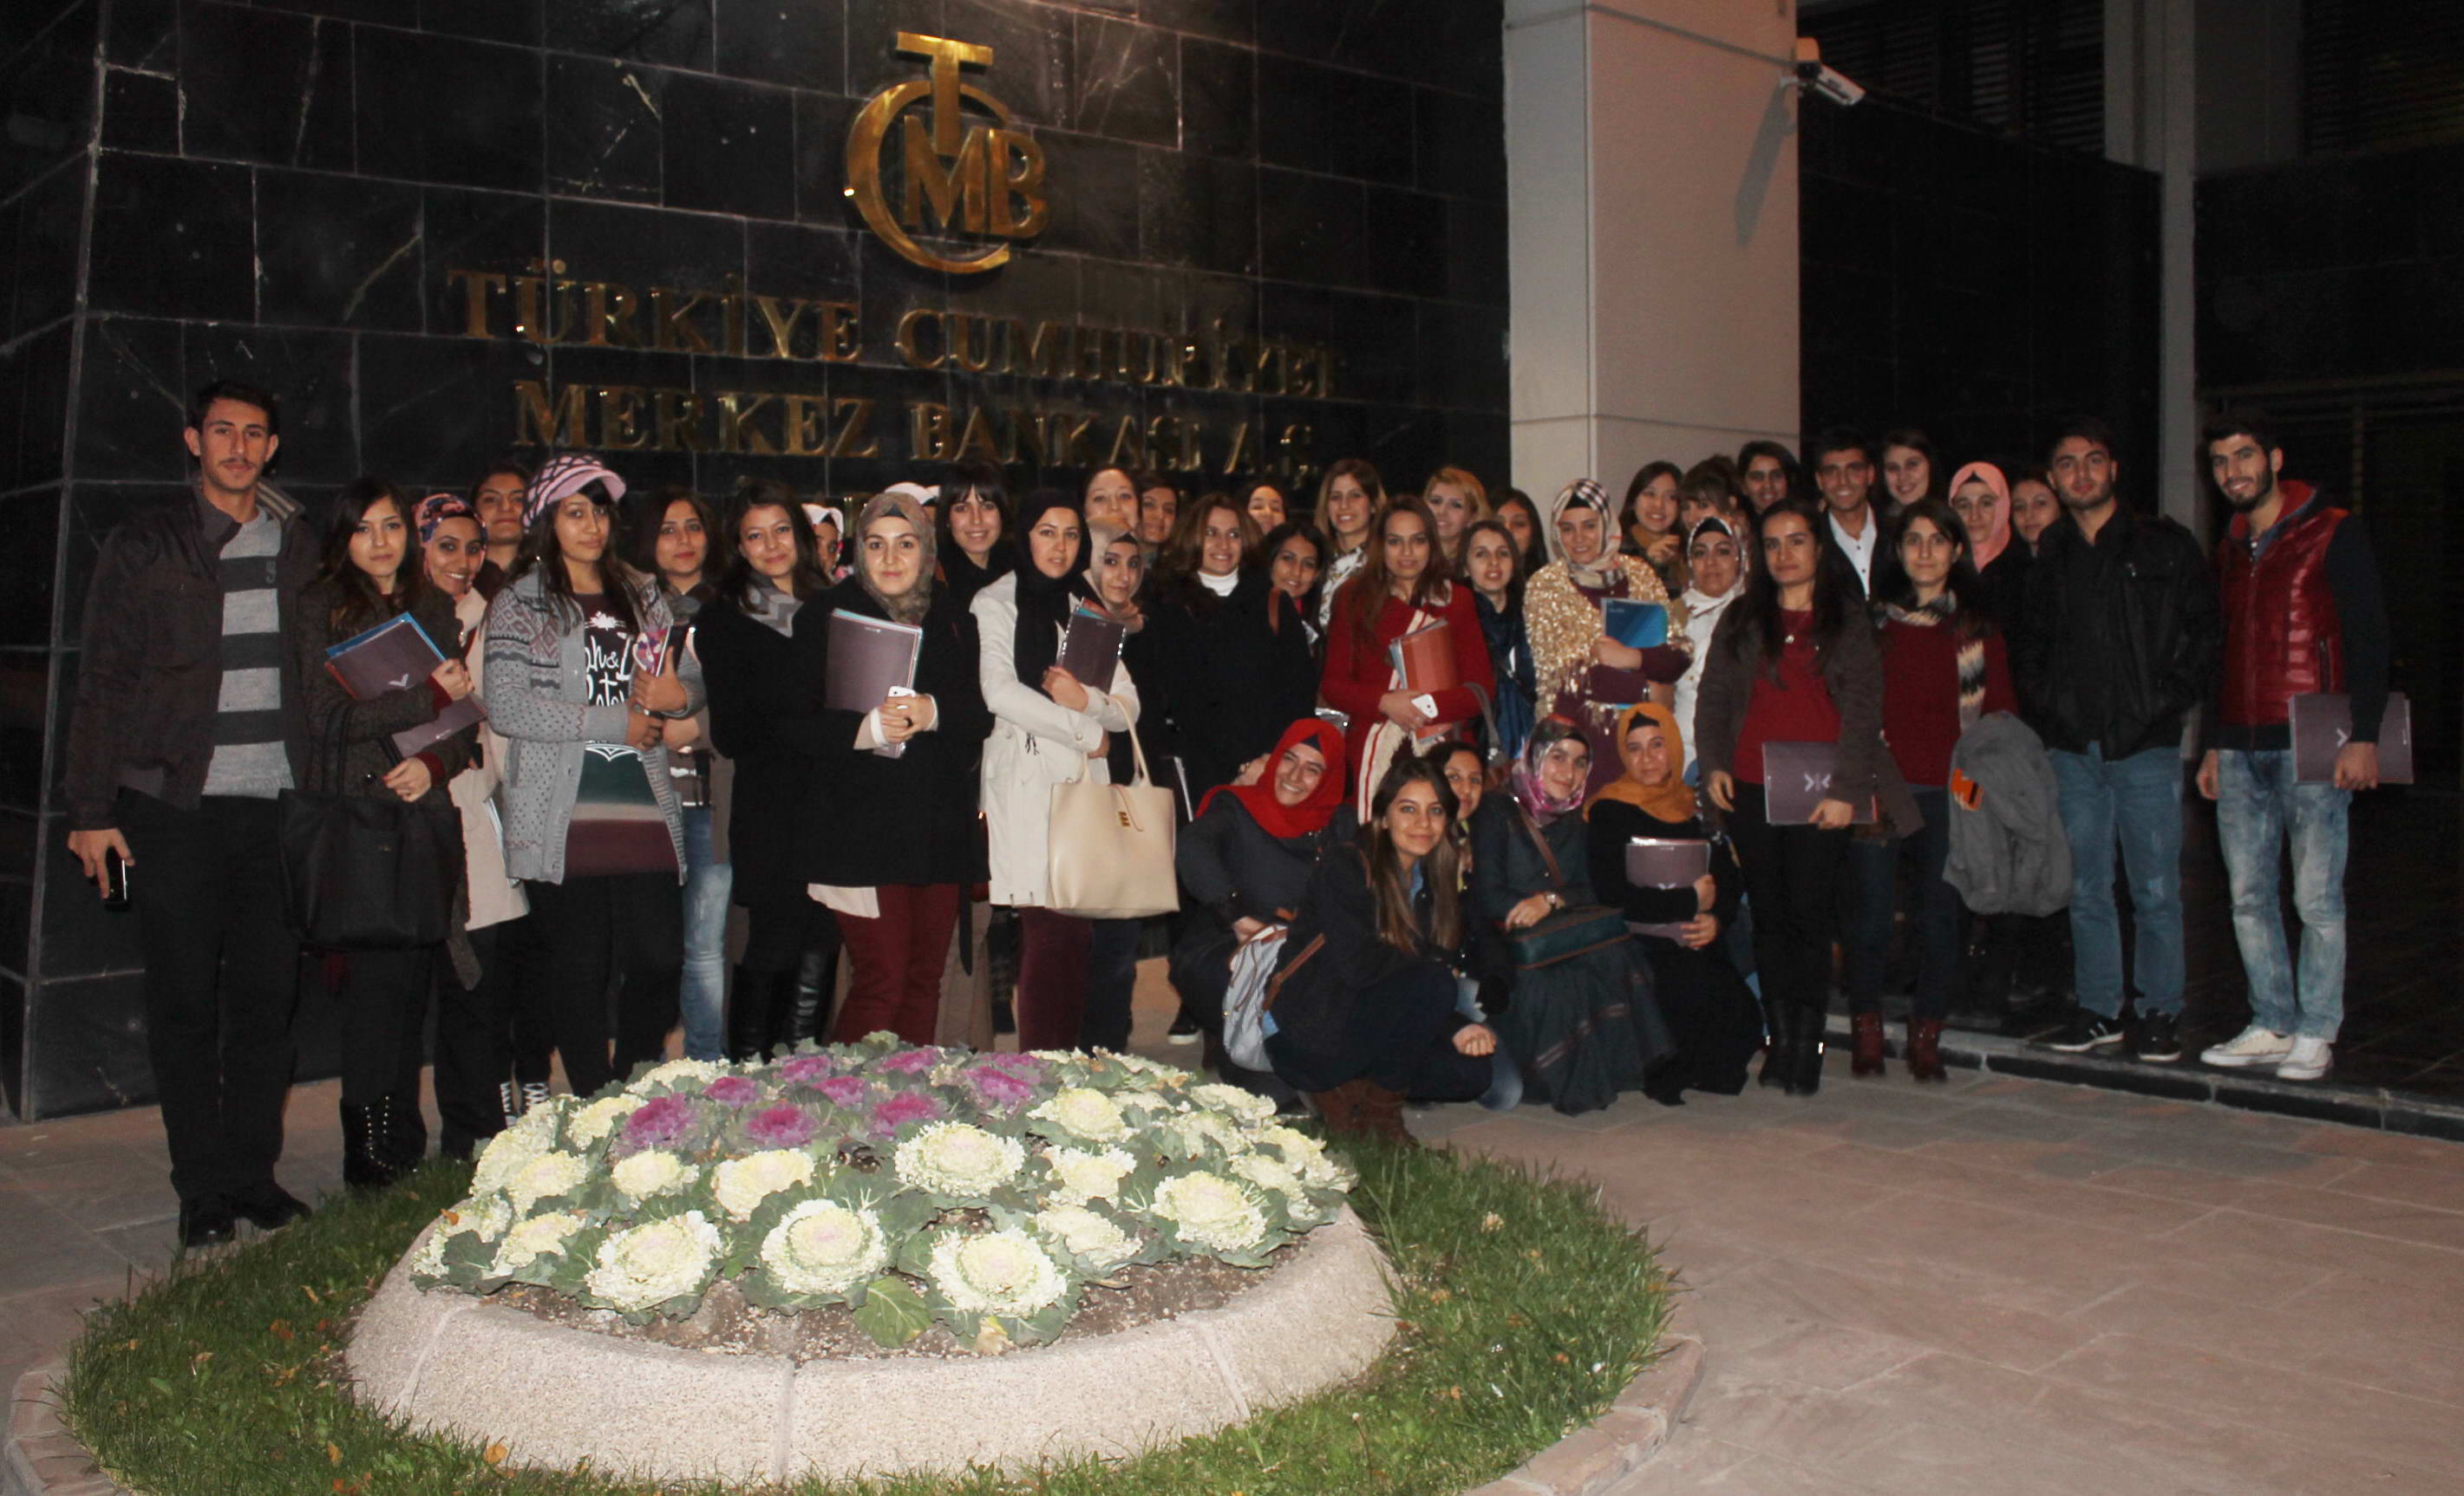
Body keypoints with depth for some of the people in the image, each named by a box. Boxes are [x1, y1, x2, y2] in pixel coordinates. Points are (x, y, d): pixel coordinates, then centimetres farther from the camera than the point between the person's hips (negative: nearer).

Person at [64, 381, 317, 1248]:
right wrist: (92, 809, -4)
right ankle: (203, 1193, 12)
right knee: (185, 998, 2)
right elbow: (103, 682, 1)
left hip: (275, 806, 3)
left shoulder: (298, 548, 12)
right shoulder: (144, 547, 3)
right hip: (173, 808, -2)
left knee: (269, 995, 5)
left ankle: (253, 1175, 16)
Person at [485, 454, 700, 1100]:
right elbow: (506, 707, -8)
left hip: (643, 808, 4)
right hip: (563, 816, -3)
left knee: (659, 959, 0)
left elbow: (690, 681, 25)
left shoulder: (642, 597, 19)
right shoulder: (520, 603, 5)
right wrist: (616, 722, -9)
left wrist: (680, 696, 0)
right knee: (581, 968, 0)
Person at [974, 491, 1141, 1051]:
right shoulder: (996, 604, 5)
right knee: (1052, 926, -14)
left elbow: (1128, 709, 15)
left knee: (1075, 930, -1)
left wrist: (1086, 700, -7)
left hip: (1086, 782, 5)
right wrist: (1084, 731, -5)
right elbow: (999, 693, -10)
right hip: (1027, 783, -5)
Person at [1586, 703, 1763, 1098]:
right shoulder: (1609, 812, -1)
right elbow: (1611, 894, -13)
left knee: (1744, 1016, -22)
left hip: (1693, 948, 5)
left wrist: (1717, 920, -8)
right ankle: (1665, 1073, -2)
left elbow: (1730, 880, 15)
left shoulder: (1695, 809, 17)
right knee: (1717, 1001, -30)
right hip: (1637, 949, -5)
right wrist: (1691, 901, -9)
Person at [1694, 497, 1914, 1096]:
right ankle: (1781, 1040, 11)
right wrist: (1713, 764, -2)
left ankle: (1807, 1047, 3)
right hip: (1751, 791, 2)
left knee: (1810, 916, -4)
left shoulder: (1849, 621, 7)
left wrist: (1845, 789, -9)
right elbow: (1712, 700, 13)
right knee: (1769, 916, 4)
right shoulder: (1740, 621, 15)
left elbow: (1862, 710, 1)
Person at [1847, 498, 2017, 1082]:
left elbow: (2001, 715, 9)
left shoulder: (1977, 630, 10)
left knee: (1940, 918, 2)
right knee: (1872, 917, -3)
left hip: (1948, 792, 1)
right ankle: (1866, 1034, 9)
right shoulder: (1872, 622, 9)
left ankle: (1926, 1038, 14)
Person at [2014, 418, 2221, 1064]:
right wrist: (2043, 706, 7)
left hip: (2145, 743, -3)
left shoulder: (2164, 545, 3)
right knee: (2086, 889, 8)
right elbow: (2028, 641, 20)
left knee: (2156, 889, 0)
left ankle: (2162, 1012, 10)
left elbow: (2205, 630, 2)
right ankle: (2098, 1010, 16)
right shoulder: (2049, 555, 12)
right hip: (2073, 748, 3)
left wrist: (2171, 698, -6)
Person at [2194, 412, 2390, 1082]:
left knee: (2317, 899, -3)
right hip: (2240, 750, 6)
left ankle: (2315, 1034, 5)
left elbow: (2369, 640, -6)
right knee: (2249, 896, 6)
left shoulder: (2333, 534, -1)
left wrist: (2363, 736, -14)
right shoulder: (2229, 550, 17)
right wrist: (2214, 744, 18)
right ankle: (2272, 1026, 15)